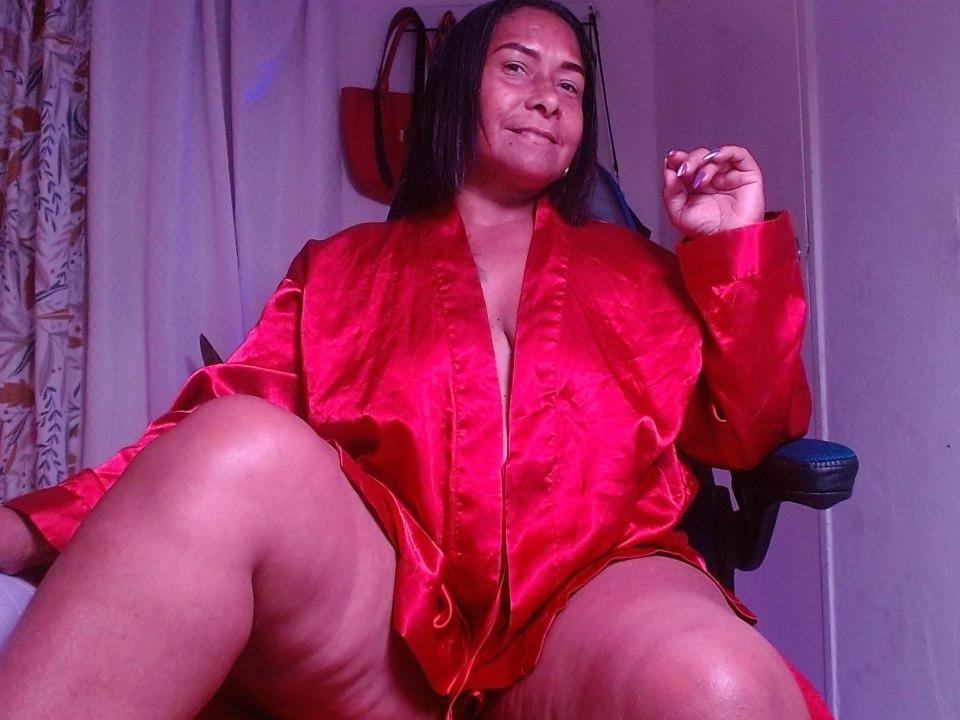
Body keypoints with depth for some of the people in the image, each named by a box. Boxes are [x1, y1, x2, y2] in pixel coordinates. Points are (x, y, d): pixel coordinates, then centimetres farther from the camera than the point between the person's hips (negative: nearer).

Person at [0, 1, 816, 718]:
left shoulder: (635, 268, 26)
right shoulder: (344, 267, 23)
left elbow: (751, 430, 19)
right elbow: (233, 424, 11)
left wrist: (736, 245, 11)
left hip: (591, 591, 0)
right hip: (370, 611, 1)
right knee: (237, 448, -31)